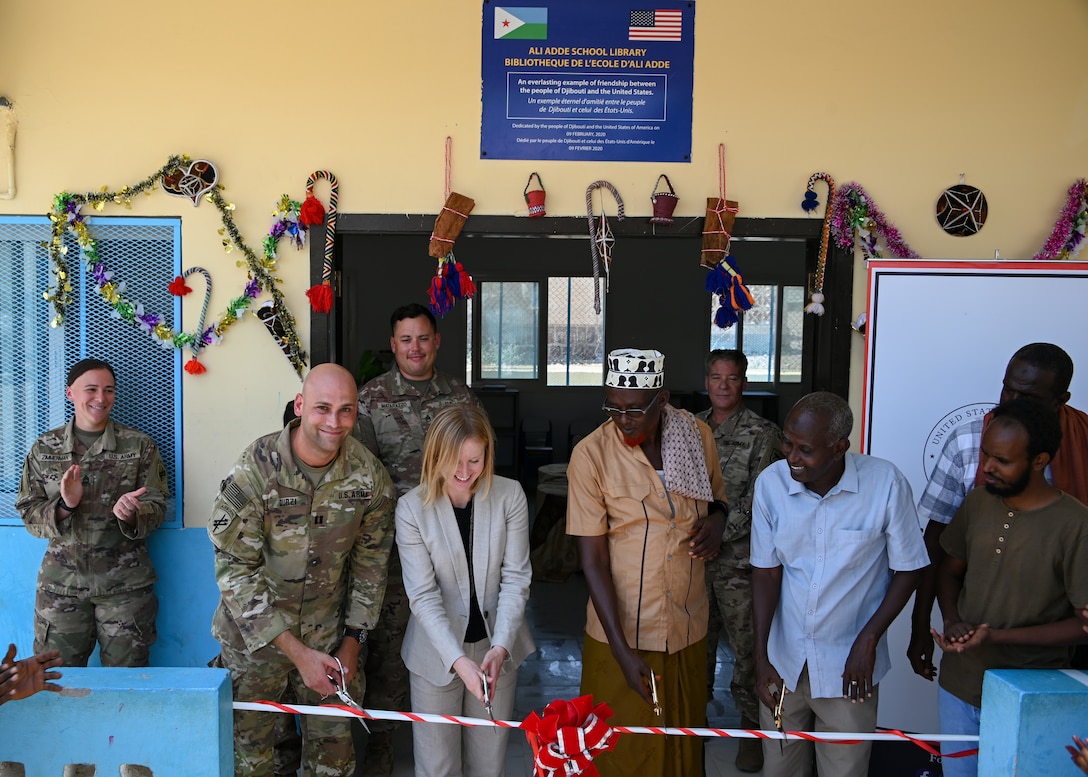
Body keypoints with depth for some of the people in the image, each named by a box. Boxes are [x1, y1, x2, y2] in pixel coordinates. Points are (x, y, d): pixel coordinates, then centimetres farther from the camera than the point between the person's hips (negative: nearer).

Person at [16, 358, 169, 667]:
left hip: (125, 584, -1)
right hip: (61, 583, 1)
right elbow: (29, 514, 4)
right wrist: (64, 506, -16)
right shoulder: (44, 448, 6)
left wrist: (132, 514, -22)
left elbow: (157, 507, -1)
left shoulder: (140, 445, 1)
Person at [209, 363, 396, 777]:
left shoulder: (369, 474, -9)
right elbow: (235, 569, -18)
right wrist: (296, 651, -19)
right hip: (255, 635, -2)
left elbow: (370, 561, 3)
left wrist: (353, 639, 1)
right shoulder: (255, 468, -19)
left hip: (329, 637, 2)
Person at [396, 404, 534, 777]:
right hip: (438, 654, -1)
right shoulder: (411, 508, -12)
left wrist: (500, 647, -19)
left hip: (497, 648, 1)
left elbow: (515, 578, -7)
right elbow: (423, 595, -14)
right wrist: (458, 659, -24)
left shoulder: (510, 496, -8)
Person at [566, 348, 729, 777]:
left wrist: (716, 518, -10)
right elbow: (593, 560, -14)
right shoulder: (590, 455, -15)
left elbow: (717, 495, 15)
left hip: (687, 628, 3)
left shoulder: (698, 436, -4)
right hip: (621, 632, -3)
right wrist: (622, 651, -18)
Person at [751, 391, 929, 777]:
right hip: (783, 661, 2)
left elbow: (907, 570, -5)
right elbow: (766, 572, -3)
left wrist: (868, 640, -13)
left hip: (848, 665, -2)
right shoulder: (771, 483, -11)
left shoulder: (886, 484, -17)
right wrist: (761, 657, -4)